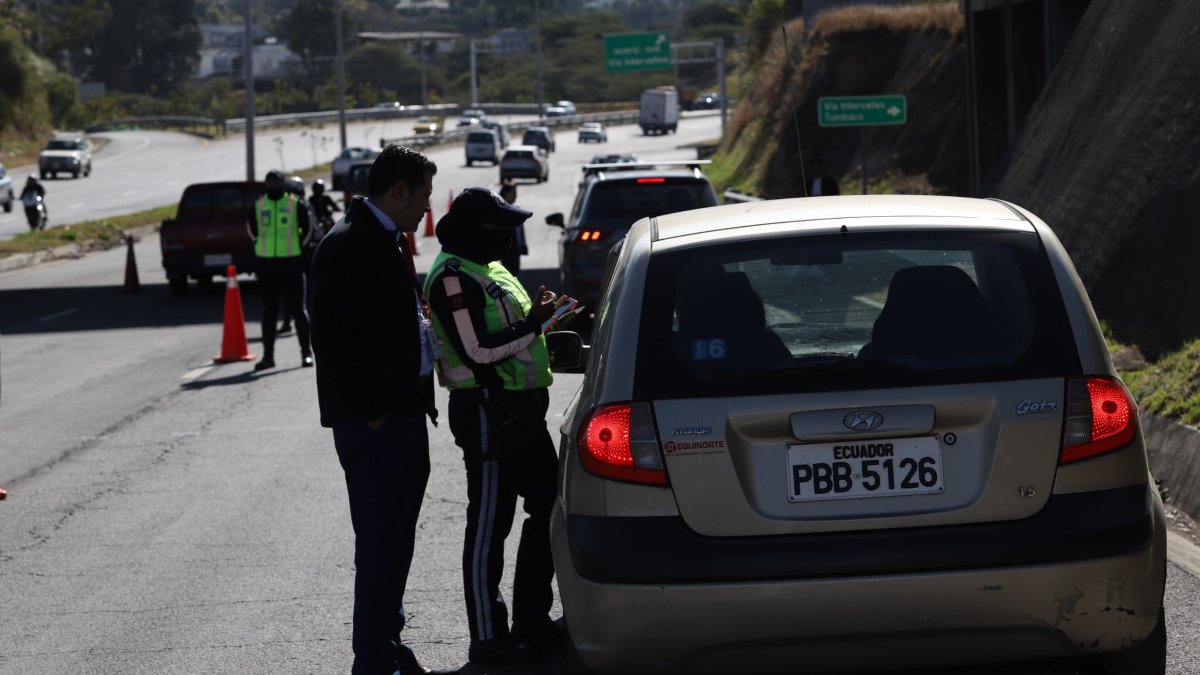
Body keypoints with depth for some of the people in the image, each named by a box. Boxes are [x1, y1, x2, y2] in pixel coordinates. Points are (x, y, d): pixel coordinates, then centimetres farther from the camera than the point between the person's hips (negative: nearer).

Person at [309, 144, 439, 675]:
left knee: (393, 542, 16)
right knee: (381, 546, -7)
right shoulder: (347, 246, -14)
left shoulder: (388, 242, 17)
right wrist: (370, 411, -18)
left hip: (403, 415, 10)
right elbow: (333, 338, -20)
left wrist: (420, 321, 10)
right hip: (375, 422, -10)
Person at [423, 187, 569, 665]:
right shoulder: (453, 278, -15)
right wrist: (532, 324, -17)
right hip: (488, 413, -10)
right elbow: (478, 354, -22)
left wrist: (540, 319, 7)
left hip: (521, 408, 10)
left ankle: (532, 622, 25)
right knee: (489, 524, -4)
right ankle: (488, 639, 2)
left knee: (547, 508, 15)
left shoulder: (489, 270, 17)